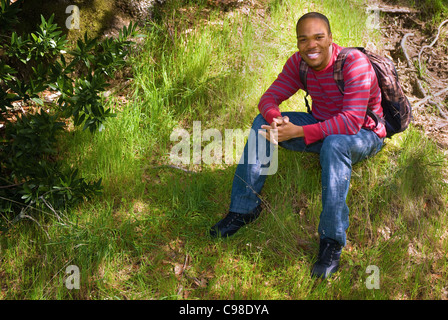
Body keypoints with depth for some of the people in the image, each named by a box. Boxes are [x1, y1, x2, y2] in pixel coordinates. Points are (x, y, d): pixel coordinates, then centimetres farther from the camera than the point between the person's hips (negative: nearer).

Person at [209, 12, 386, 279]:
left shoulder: (354, 63, -28)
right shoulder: (298, 63, -7)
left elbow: (351, 122, -35)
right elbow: (269, 98, -5)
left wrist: (298, 132, -39)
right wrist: (275, 118, -31)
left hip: (364, 134, -6)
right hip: (322, 126, 7)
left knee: (334, 144, -41)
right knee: (262, 123, -8)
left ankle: (332, 241, -35)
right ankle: (244, 208, -4)